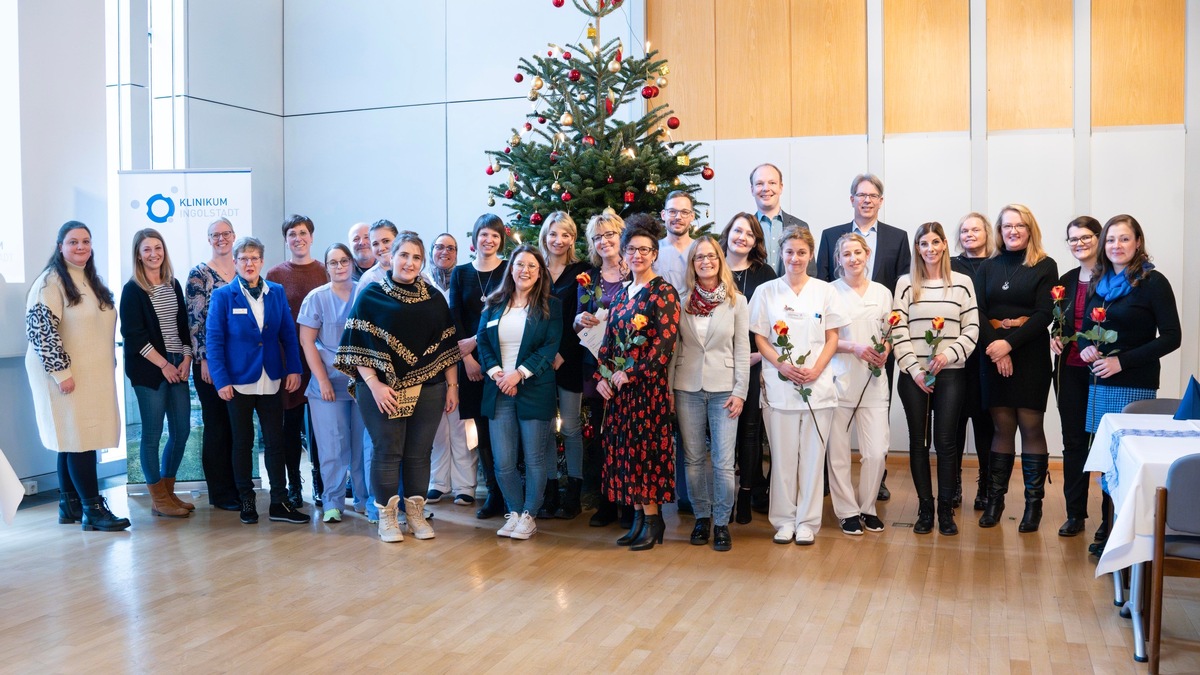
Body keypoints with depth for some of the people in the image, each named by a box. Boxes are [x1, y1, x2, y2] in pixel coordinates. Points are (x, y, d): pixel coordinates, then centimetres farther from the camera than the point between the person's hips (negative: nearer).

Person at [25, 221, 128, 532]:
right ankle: (93, 509, -5)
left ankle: (69, 506, 17)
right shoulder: (51, 281, -10)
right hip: (67, 376, -8)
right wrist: (61, 372, -20)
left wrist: (106, 367, 19)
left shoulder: (92, 282, 16)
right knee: (79, 439, -8)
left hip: (94, 375, 8)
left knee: (72, 440, 11)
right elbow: (40, 329, -18)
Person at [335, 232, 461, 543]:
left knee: (419, 453, 7)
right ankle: (387, 517, 14)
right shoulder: (371, 296, 0)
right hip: (383, 390, -3)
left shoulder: (434, 299, 10)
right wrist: (374, 384, -13)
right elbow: (359, 346, -5)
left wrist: (452, 385, 5)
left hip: (427, 389, 3)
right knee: (388, 452, 2)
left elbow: (447, 345, 10)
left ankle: (416, 513, 20)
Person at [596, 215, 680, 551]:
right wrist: (602, 376, 1)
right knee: (624, 449, 7)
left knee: (644, 448, -4)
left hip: (648, 385, -7)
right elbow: (609, 339, 15)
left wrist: (630, 373, -15)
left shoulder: (663, 292, -7)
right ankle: (638, 516, 17)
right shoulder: (620, 294, 14)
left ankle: (652, 519, 8)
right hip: (618, 386, 7)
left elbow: (665, 343, -15)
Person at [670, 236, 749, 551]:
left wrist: (740, 392, -5)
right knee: (694, 458, 7)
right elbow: (673, 347, 6)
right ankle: (702, 517, 21)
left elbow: (742, 349, 1)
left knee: (723, 461, -3)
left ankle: (722, 523, 11)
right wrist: (668, 388, 2)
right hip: (688, 388, 2)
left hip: (723, 389, -1)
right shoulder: (682, 300, 4)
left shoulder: (737, 301, 2)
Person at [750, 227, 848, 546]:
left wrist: (816, 369, -9)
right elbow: (760, 338, 4)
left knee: (812, 454, 4)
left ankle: (807, 521, 14)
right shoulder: (766, 291, 6)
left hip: (817, 384, 1)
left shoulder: (825, 291, 7)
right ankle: (784, 519, 14)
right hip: (779, 384, 0)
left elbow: (832, 339, 7)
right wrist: (782, 365, -12)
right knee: (782, 454, 3)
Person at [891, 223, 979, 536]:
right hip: (914, 375, 0)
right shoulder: (906, 283, 4)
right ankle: (925, 509, 14)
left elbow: (972, 330, 2)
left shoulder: (962, 282, 5)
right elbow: (899, 331, 0)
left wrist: (948, 355, -13)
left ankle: (946, 510, 11)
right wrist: (914, 370, -7)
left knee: (946, 441, 1)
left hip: (950, 374, 0)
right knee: (918, 441, 5)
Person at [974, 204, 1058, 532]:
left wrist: (1009, 343, -17)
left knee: (1031, 426, -1)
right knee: (1002, 427, 5)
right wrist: (994, 347, -14)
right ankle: (994, 499, 11)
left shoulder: (1045, 266, 1)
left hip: (1030, 355, -2)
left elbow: (1045, 314, -7)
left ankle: (1034, 502, 8)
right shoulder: (987, 268, 11)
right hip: (993, 355, 2)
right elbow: (978, 311, 1)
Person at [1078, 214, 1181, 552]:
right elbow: (1085, 329, 19)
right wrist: (1085, 347, -4)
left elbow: (1171, 337, -10)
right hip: (1100, 384, 6)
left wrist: (1122, 361, -17)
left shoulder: (1153, 282, -6)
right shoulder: (1099, 283, 12)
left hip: (1135, 385, -6)